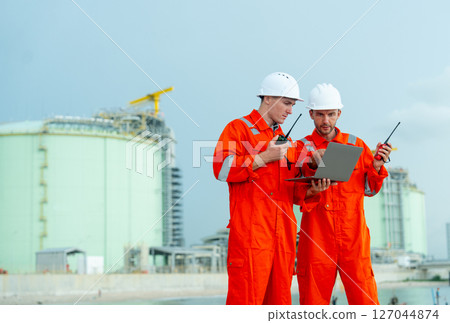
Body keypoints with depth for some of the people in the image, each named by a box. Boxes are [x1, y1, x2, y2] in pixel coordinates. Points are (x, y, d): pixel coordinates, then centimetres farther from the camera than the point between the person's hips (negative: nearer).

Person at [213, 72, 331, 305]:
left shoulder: (285, 140, 25)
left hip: (282, 233, 7)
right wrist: (263, 157, -11)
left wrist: (310, 191, 4)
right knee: (247, 297, -11)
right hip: (250, 231, -7)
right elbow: (221, 168, -10)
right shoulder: (239, 128, 5)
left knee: (279, 297, 6)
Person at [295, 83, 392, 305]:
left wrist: (377, 166, -5)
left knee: (364, 300, -4)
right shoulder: (303, 147, 8)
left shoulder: (356, 144, 13)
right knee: (313, 301, -1)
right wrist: (312, 166, -23)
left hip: (353, 235, 1)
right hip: (316, 235, -1)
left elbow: (370, 189, 14)